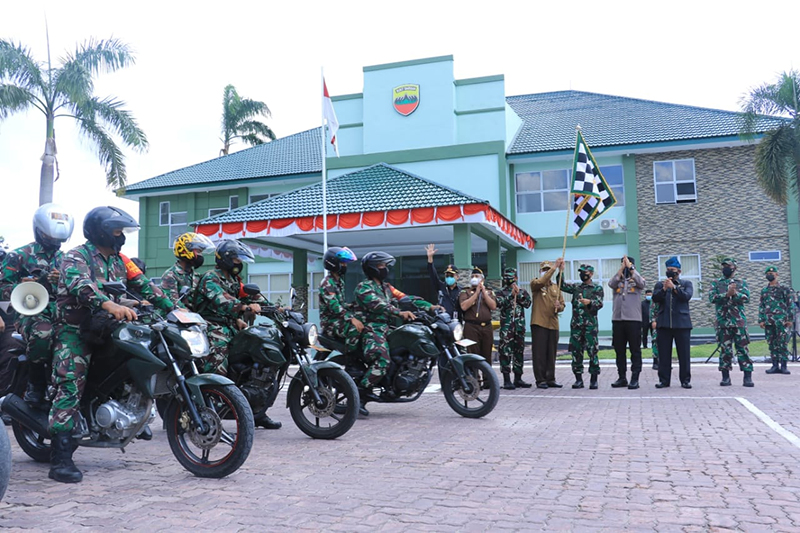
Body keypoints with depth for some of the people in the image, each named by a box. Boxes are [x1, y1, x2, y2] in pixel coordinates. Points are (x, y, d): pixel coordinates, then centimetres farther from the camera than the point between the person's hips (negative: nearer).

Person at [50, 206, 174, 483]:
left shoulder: (120, 260, 15)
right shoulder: (76, 256, -10)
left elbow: (144, 285, 10)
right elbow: (79, 284, -30)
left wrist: (172, 308, -2)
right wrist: (110, 305, -48)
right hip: (74, 332, -7)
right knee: (70, 387, -17)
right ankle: (60, 459, -21)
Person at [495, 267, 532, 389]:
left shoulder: (523, 292, 14)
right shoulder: (501, 292, 6)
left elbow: (527, 303, -2)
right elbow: (500, 303, -12)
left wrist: (518, 294, -9)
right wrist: (511, 295, -15)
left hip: (520, 326, 4)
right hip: (506, 326, -4)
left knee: (519, 352, 8)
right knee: (506, 352, -8)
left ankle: (518, 379, 17)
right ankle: (507, 380, -6)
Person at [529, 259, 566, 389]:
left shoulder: (556, 287, 17)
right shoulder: (535, 284, 2)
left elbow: (562, 305, 16)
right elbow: (541, 282, -23)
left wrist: (559, 306, -9)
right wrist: (555, 267, -28)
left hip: (553, 323, 5)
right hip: (539, 323, -5)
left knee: (551, 353, 7)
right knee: (539, 352, -4)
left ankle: (550, 379, 15)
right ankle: (540, 379, 1)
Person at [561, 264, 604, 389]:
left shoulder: (597, 288, 5)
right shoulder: (576, 287, 17)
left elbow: (599, 303, -7)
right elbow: (561, 285, 6)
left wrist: (589, 302, -27)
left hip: (590, 324, -4)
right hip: (576, 324, 4)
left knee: (592, 351, -6)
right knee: (576, 351, 4)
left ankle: (594, 379, 1)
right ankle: (578, 379, 10)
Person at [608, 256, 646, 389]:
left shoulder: (636, 280, 9)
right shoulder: (617, 280, 13)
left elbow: (641, 283, -14)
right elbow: (611, 284, -9)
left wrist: (630, 268, -12)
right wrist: (621, 268, -11)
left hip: (634, 319, -3)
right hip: (617, 319, 3)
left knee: (635, 350, -2)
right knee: (619, 350, 8)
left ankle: (635, 379, 1)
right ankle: (622, 378, 16)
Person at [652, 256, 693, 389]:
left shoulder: (686, 283, 11)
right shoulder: (659, 285, 15)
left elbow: (687, 296, -7)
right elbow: (655, 298, 0)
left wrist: (673, 287, -15)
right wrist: (664, 289, -14)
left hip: (682, 323, -1)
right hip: (663, 323, 1)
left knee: (684, 353, 1)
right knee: (663, 354, 2)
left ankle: (685, 380, 9)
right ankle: (664, 380, 7)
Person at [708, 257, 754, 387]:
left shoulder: (741, 283, 10)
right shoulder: (716, 284, 10)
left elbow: (746, 297, -5)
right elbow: (712, 298, -6)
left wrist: (735, 293, -20)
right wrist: (727, 294, -17)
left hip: (739, 321, -1)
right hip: (723, 322, 1)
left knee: (743, 348, -2)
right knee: (725, 350, 4)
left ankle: (748, 377, 1)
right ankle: (725, 377, 10)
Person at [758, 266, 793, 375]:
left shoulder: (784, 289, 3)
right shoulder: (764, 291, 14)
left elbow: (790, 305, 1)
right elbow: (761, 306, 15)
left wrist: (790, 319, -6)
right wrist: (761, 320, 6)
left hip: (781, 321, -4)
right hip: (768, 322, 4)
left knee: (782, 344, -5)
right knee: (772, 345, 5)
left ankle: (783, 366, 0)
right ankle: (775, 366, 10)